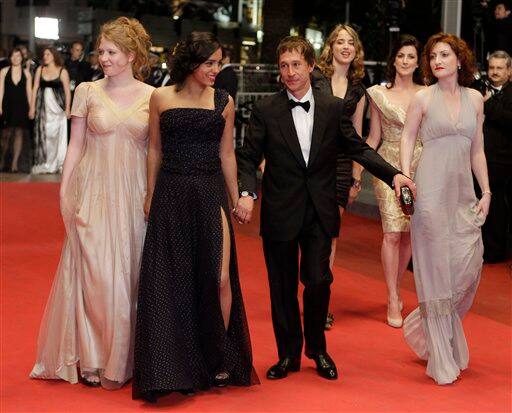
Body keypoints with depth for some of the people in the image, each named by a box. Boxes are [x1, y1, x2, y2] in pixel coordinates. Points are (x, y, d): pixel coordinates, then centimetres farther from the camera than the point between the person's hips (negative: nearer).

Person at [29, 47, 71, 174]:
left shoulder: (62, 71, -1)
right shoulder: (40, 70, 8)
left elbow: (67, 91, -4)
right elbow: (35, 88, 6)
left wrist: (67, 108, -11)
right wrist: (32, 107, 2)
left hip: (57, 106, -3)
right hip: (43, 106, 3)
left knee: (58, 134, -3)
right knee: (42, 133, 2)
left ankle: (57, 164, 5)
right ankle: (43, 164, 9)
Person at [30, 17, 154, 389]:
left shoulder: (152, 97, 3)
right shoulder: (87, 92, 3)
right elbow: (76, 145, 4)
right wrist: (64, 190, -2)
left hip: (134, 197, 1)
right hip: (94, 194, 0)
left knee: (128, 274, 5)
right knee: (93, 273, 1)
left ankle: (121, 361, 18)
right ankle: (92, 358, 16)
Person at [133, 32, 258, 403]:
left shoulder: (224, 102, 4)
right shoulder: (161, 98, 3)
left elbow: (226, 155, 9)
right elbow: (155, 150, 9)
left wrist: (236, 200, 9)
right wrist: (151, 195, 8)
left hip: (211, 194, 0)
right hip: (171, 194, 0)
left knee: (219, 277, -5)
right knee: (173, 278, 2)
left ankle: (219, 357, 14)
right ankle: (180, 367, 14)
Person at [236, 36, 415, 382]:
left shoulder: (333, 107, 4)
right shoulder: (265, 110, -1)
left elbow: (358, 148, 8)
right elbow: (249, 157, -2)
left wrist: (393, 174, -4)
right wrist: (246, 192, -20)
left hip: (320, 213, 1)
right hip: (280, 211, 0)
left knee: (318, 281, -3)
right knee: (283, 287, 8)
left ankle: (317, 348, 22)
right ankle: (288, 355, 25)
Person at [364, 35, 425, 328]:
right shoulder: (379, 94, 4)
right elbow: (374, 138, 7)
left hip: (419, 168, 2)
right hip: (389, 166, -2)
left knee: (409, 234, 5)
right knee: (392, 233, -10)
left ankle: (396, 289, 24)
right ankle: (393, 302, -3)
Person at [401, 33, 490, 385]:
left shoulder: (475, 99, 10)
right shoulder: (423, 98, 0)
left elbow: (477, 150, 13)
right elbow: (408, 138, 5)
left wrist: (486, 191, 9)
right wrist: (405, 177, -7)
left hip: (463, 193, 4)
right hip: (431, 192, -4)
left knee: (470, 264, 0)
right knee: (435, 269, 0)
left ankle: (427, 324, 27)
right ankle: (442, 360, 9)